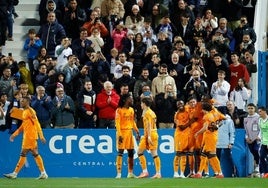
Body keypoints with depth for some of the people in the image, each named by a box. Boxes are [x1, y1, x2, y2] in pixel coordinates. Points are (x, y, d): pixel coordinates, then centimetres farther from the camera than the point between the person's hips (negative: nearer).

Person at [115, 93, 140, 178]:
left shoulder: (131, 110, 13)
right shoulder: (119, 110, -8)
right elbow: (117, 123, -13)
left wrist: (137, 131, 11)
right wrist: (119, 134, -21)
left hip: (129, 132, 7)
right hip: (122, 132, -7)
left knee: (131, 153, 7)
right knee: (120, 152, -7)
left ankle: (130, 173, 14)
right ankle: (119, 173, -7)